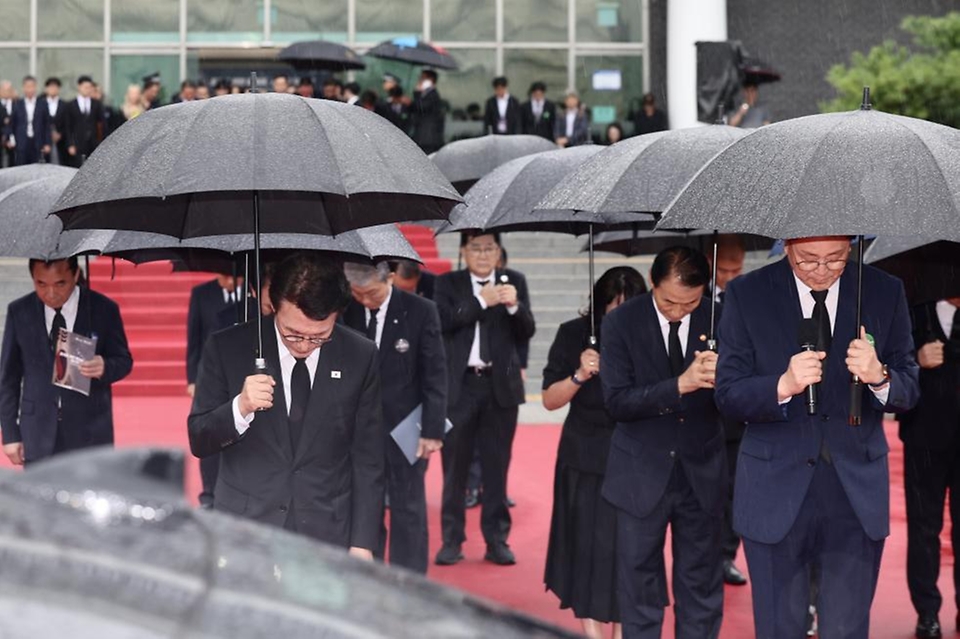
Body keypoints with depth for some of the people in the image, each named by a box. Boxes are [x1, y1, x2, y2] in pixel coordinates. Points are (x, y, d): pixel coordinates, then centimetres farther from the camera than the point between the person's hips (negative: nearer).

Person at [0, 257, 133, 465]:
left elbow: (123, 360, 4)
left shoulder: (103, 309, -5)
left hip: (89, 432, -1)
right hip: (38, 434, 1)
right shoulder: (19, 312, 0)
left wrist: (105, 368, -21)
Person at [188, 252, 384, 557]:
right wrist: (240, 407, -19)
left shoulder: (361, 357, -2)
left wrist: (362, 544, -1)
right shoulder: (227, 349, -4)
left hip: (328, 536, 0)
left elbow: (368, 459, 3)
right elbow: (198, 442, 1)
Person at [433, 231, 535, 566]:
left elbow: (527, 332, 0)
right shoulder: (447, 284, 5)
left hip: (500, 386, 1)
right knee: (455, 466, 4)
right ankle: (452, 540, 11)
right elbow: (444, 321, -11)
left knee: (497, 466, 4)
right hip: (459, 385, -1)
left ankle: (497, 540, 10)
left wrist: (514, 306, -19)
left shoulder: (514, 284, 7)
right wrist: (482, 301, -19)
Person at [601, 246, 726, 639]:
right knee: (640, 586, 8)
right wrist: (679, 385, -29)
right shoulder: (621, 322, -9)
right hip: (642, 474, -1)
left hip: (702, 471, 1)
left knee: (701, 585, 12)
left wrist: (721, 377, -27)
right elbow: (616, 401, -16)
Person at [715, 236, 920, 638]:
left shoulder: (885, 293, -1)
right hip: (776, 492, -1)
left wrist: (879, 377, -22)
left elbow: (908, 392, 2)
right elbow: (728, 396, -6)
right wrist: (783, 386, -26)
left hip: (856, 491, 1)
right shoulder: (746, 295, -4)